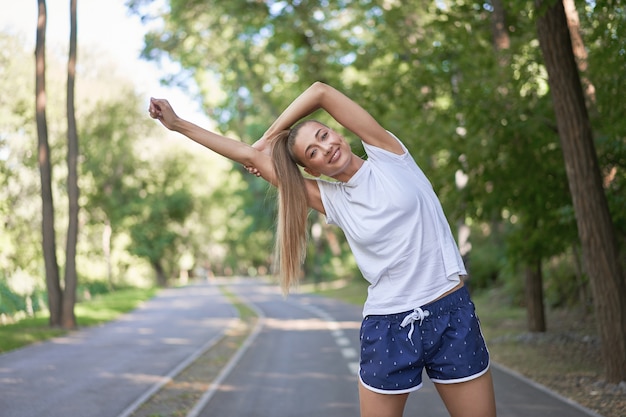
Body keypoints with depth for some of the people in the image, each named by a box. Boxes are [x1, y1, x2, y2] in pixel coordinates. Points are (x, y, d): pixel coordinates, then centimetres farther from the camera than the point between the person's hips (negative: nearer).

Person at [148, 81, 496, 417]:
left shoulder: (388, 155, 0)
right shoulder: (331, 201, 3)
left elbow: (321, 91, -4)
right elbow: (248, 154, 6)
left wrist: (269, 139, 7)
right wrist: (178, 124, 9)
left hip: (452, 315, -1)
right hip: (388, 328, 1)